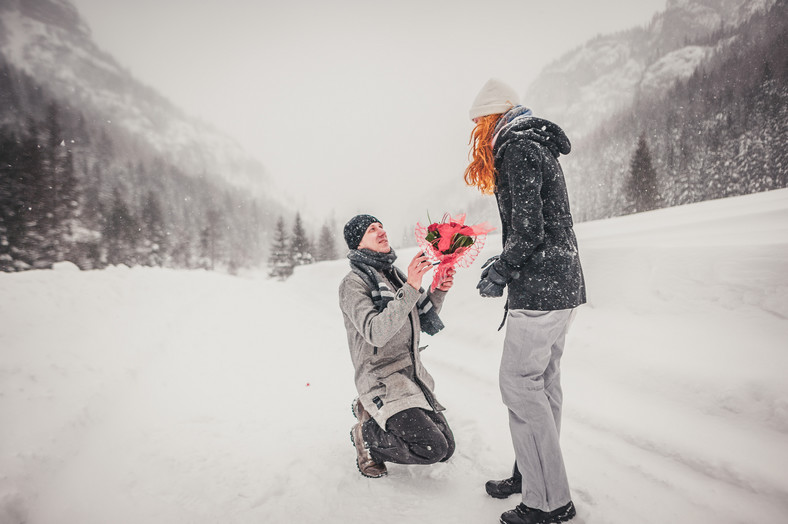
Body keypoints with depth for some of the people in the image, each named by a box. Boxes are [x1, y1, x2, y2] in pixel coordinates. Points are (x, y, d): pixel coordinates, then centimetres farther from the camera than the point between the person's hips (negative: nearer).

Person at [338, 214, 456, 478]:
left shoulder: (395, 276, 11)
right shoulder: (353, 283, -12)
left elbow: (423, 323, 14)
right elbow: (376, 333, -28)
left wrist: (438, 292, -2)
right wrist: (410, 289, -32)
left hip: (414, 374, 8)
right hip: (381, 377, -8)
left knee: (447, 449, 11)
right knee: (433, 449, -18)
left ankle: (374, 412, 24)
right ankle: (366, 432, 5)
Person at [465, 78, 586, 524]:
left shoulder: (517, 150, -11)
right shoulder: (539, 147, 19)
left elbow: (528, 230, -20)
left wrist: (499, 273, -6)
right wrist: (503, 263, 16)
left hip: (540, 287, -10)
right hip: (563, 284, 10)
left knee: (519, 383, -4)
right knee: (543, 380, 15)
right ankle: (533, 474, 29)